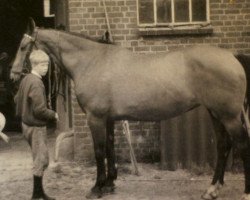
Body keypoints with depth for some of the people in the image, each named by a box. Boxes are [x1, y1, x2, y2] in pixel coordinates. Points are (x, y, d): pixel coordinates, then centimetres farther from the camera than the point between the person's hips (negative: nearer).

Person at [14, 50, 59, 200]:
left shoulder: (26, 79, 6)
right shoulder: (37, 83, -22)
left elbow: (17, 99, 18)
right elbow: (40, 110, -26)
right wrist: (54, 115, -11)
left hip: (26, 123, 10)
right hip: (36, 126, -10)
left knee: (39, 159, 18)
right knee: (42, 160, 0)